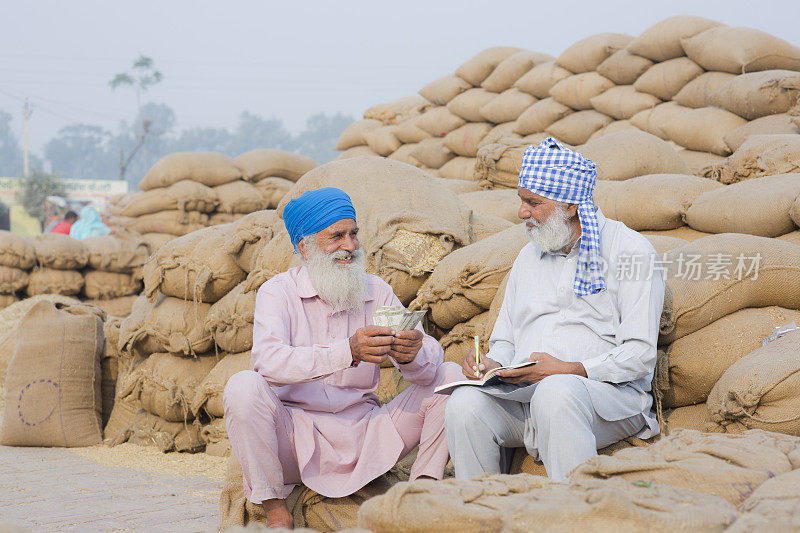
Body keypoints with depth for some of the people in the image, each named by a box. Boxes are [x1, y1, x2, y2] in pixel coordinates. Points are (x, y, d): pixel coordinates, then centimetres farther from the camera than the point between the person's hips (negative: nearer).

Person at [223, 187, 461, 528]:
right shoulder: (278, 292, -2)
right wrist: (348, 352, -35)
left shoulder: (377, 291, 9)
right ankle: (274, 510, -18)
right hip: (298, 434, -3)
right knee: (243, 387, -30)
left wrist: (412, 356, -27)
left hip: (365, 432, 3)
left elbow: (431, 357, -1)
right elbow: (268, 361, -23)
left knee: (451, 376, -7)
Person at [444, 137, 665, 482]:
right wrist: (492, 364, 1)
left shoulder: (629, 251, 1)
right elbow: (505, 341, 25)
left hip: (610, 394, -5)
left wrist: (573, 370, -20)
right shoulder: (529, 256, 23)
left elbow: (640, 354, -7)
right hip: (523, 395, 5)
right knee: (466, 402, -26)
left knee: (555, 392, -39)